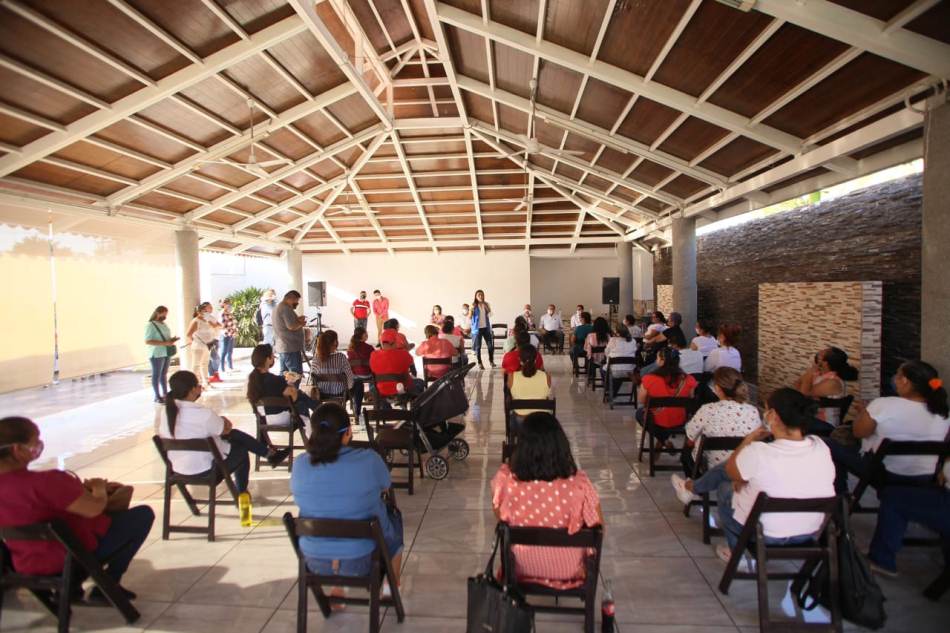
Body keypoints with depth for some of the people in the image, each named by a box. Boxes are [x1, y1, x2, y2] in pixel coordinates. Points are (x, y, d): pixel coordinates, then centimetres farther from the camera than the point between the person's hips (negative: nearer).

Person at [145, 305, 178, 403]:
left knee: (164, 374, 12)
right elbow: (147, 341, -18)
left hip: (166, 353, 7)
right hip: (157, 354, -7)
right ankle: (157, 396, 5)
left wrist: (172, 340, 3)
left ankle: (165, 393, 19)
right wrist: (165, 343, -23)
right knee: (156, 375, 0)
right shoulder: (151, 325, -10)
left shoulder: (164, 324, 13)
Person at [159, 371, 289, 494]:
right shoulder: (204, 414, -29)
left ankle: (271, 454, 30)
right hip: (205, 469, -7)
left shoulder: (166, 411, -8)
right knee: (241, 450, 22)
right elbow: (226, 429, -12)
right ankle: (242, 493, 38)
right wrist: (223, 421, 13)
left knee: (235, 435, 17)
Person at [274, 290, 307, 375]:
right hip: (290, 348, -11)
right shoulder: (286, 308, -16)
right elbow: (292, 326, -24)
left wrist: (297, 320, 14)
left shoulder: (278, 307, 18)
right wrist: (301, 323, -6)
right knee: (296, 375, -9)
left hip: (281, 347, 11)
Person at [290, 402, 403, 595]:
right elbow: (385, 487, -5)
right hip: (364, 559, -2)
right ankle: (392, 586, 49)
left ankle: (337, 591, 39)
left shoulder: (300, 465, -15)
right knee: (394, 515, 28)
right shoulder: (369, 460, -24)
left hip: (314, 561, 3)